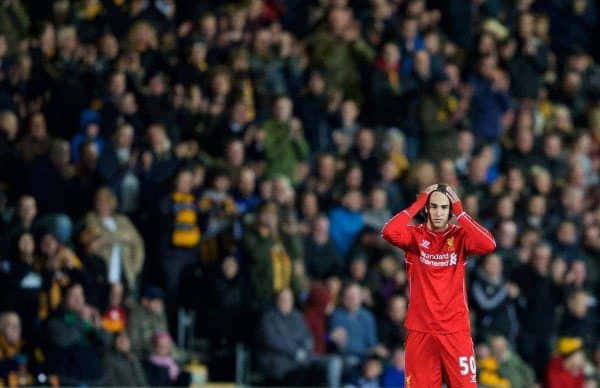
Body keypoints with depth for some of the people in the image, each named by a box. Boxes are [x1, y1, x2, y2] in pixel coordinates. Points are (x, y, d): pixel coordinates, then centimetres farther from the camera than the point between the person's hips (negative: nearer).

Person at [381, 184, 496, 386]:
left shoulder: (460, 236, 3)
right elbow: (389, 232, -18)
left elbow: (488, 245, -17)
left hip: (456, 331, 0)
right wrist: (417, 204, -11)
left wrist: (460, 212, -12)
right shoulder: (415, 235, 2)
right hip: (420, 331, 0)